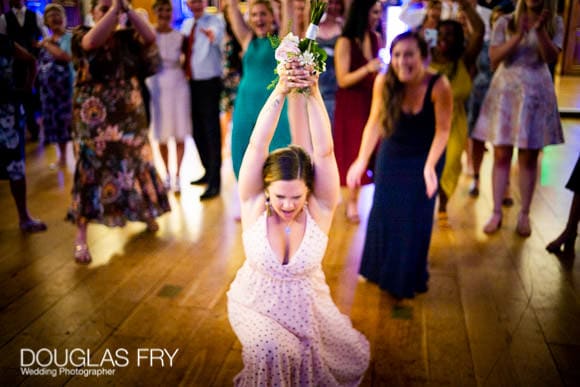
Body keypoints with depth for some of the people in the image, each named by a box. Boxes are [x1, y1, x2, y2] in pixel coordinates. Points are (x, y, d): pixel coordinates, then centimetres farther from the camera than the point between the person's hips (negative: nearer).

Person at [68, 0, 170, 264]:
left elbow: (150, 37, -13)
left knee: (135, 164, 14)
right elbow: (95, 40, -27)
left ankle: (144, 214, 36)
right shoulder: (80, 36, -4)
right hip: (95, 118, -4)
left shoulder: (127, 37, 5)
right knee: (92, 170, -5)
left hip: (129, 116, 4)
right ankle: (81, 236, 1)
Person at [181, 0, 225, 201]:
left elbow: (218, 35, -33)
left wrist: (212, 35, -56)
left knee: (211, 131, -8)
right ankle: (208, 171, 30)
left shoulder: (215, 20, -10)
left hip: (209, 83, -7)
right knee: (197, 131, 14)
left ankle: (214, 181, -3)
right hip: (192, 83, 7)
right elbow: (181, 48, 16)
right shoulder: (186, 24, 13)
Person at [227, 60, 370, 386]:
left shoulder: (320, 209, -19)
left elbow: (324, 151, -32)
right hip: (256, 304, -2)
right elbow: (257, 147, -33)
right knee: (271, 352, -29)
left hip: (307, 304, 2)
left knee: (355, 359, -1)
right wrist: (280, 93, -41)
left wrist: (314, 95, -40)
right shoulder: (254, 205, -20)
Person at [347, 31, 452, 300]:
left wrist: (429, 166, -32)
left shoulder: (439, 86, -26)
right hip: (392, 154, 3)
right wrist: (362, 160, -20)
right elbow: (375, 123, -13)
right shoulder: (383, 82, -20)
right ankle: (380, 269, 35)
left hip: (425, 157, -2)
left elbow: (443, 130, -21)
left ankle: (409, 278, 25)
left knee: (416, 217, 1)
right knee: (382, 212, 9)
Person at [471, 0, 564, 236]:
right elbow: (494, 57, -7)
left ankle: (524, 215, 14)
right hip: (506, 91, 0)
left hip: (536, 93, 1)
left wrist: (540, 31, -20)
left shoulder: (555, 24, 5)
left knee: (529, 158, 4)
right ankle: (496, 212, 10)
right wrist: (519, 35, -19)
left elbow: (552, 58, -7)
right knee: (501, 156, 1)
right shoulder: (505, 23, 2)